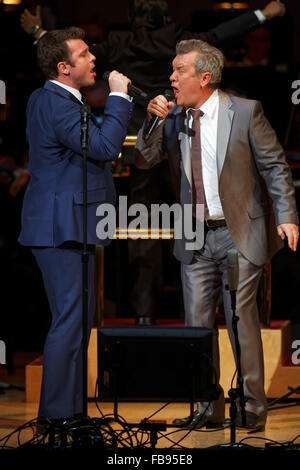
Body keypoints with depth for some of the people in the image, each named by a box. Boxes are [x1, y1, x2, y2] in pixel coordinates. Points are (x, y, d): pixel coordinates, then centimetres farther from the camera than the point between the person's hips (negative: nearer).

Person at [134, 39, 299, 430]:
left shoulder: (244, 112, -6)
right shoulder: (173, 117, 6)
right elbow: (145, 160, 6)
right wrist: (153, 120, -9)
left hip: (239, 234, -5)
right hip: (195, 237, 5)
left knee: (241, 321, -4)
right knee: (198, 324, 6)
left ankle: (252, 406, 7)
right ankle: (208, 409, 15)